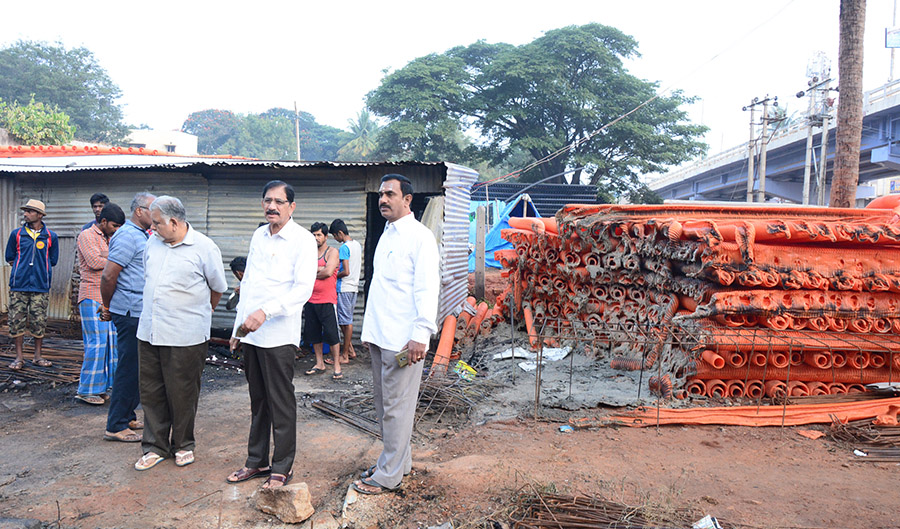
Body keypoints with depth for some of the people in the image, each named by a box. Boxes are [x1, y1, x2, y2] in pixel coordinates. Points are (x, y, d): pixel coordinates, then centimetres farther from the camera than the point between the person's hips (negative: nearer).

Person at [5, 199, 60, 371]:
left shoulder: (51, 237, 5)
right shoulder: (16, 234, 7)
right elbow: (9, 258, 13)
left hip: (41, 287, -1)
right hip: (19, 286, 1)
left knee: (39, 323, 3)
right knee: (17, 321, 2)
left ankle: (38, 356, 15)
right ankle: (19, 357, 11)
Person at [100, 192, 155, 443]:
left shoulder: (140, 235, 16)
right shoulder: (128, 236, -14)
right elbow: (108, 276, -18)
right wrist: (107, 306, -6)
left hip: (140, 312, 10)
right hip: (130, 312, -10)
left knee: (136, 368, 16)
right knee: (128, 368, -4)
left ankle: (126, 416, 27)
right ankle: (116, 426, 5)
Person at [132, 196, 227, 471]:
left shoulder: (204, 248, -8)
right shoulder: (153, 243, 8)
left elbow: (218, 288, 4)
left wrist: (199, 314, 17)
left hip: (185, 337, -5)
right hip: (149, 332, 5)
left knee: (182, 395, 6)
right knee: (151, 392, 10)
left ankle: (183, 445, 24)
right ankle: (155, 446, 24)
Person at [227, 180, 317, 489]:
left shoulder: (302, 240, -9)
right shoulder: (258, 236, 13)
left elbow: (304, 288, -19)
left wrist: (265, 311, -29)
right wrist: (239, 325, 17)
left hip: (279, 335, -6)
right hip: (251, 333, 7)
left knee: (281, 403, 1)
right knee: (258, 400, 16)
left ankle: (281, 468, 14)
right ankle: (257, 461, 28)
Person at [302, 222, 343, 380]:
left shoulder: (332, 252, -2)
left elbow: (328, 272, -16)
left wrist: (312, 272, -3)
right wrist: (320, 269, -11)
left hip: (327, 301, -6)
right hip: (311, 300, 6)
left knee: (331, 334, -4)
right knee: (313, 334, 11)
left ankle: (337, 367, 3)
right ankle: (319, 364, 23)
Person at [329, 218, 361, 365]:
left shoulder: (344, 247, -16)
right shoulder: (357, 244, 11)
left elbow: (346, 272, -22)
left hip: (344, 288, -9)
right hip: (354, 286, 9)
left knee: (346, 321, -2)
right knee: (347, 320, 16)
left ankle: (345, 355, 4)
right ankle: (350, 350, 19)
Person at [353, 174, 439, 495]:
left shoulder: (419, 237, -10)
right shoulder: (386, 236, 16)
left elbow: (427, 289, -17)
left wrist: (421, 336, -22)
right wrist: (369, 329, 18)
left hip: (403, 339, -9)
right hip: (379, 336, 9)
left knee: (396, 406, 0)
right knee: (383, 402, 16)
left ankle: (389, 475, 10)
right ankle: (399, 461, 30)